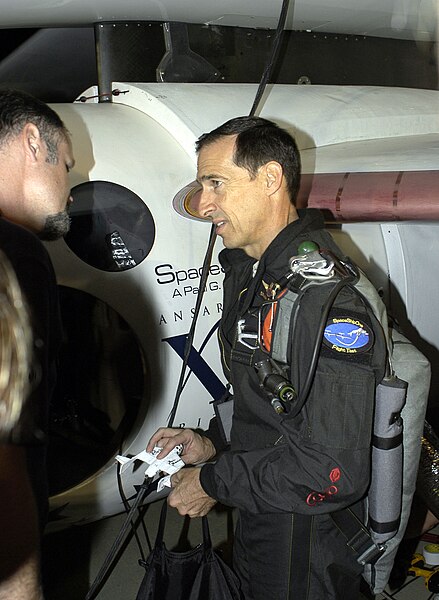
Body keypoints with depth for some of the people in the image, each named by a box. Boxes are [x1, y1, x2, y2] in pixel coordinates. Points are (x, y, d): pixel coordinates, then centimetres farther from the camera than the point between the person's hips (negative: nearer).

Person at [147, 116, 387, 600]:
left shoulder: (327, 296, -28)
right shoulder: (246, 273, 5)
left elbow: (333, 472, -30)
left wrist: (214, 483, -20)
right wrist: (211, 443, 0)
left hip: (307, 553, -8)